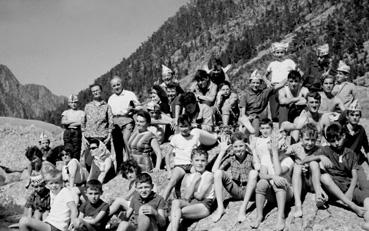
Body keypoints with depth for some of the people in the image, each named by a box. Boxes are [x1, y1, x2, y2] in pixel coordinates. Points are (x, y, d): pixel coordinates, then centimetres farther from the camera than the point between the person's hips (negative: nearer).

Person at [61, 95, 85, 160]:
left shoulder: (81, 112, 10)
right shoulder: (66, 112, 15)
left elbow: (82, 122, -5)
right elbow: (63, 122, -1)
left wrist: (70, 124, -6)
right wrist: (74, 121, -9)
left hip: (77, 132, -1)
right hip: (67, 132, 1)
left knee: (76, 150, -7)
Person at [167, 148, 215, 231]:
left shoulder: (209, 176, 0)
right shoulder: (188, 177, 14)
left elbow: (199, 196, -8)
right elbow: (186, 197, -1)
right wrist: (194, 181, -4)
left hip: (205, 205, -5)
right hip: (191, 203, 5)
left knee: (177, 212, -25)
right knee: (175, 202, -25)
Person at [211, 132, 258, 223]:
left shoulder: (250, 156, -10)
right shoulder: (230, 157, -3)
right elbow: (214, 170, -13)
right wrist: (222, 151, -12)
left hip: (248, 191, -3)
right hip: (235, 191, 3)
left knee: (253, 172, -30)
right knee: (218, 172, -18)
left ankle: (243, 208, -31)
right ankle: (220, 208, -24)